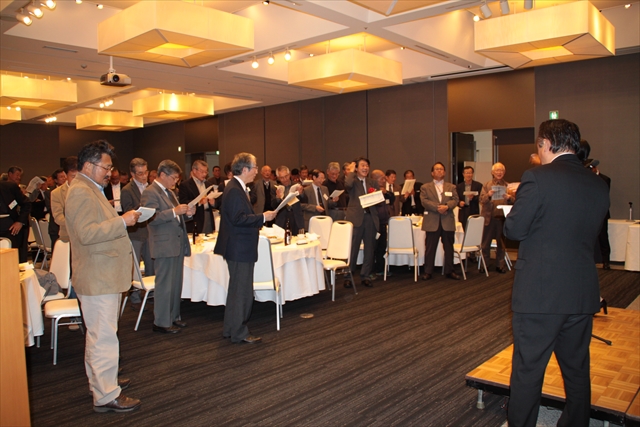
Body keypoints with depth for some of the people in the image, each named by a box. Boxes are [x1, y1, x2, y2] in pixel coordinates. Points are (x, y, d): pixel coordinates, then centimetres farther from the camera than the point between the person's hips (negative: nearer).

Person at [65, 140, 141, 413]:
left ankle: (100, 380, 34)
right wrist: (122, 221, -22)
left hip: (102, 275, 11)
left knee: (98, 334, 20)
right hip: (97, 277, -11)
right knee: (104, 337, -6)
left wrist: (121, 221, 18)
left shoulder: (90, 190, 19)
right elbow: (86, 233, -27)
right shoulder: (81, 191, -17)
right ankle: (105, 396, 2)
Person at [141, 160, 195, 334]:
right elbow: (151, 218, -22)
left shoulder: (169, 192, 18)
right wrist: (174, 211, -27)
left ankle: (174, 317, 26)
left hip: (178, 243, 9)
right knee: (164, 285, -2)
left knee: (176, 284, 14)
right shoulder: (150, 192, -11)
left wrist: (187, 213, 5)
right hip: (164, 246, -9)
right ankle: (161, 322, 8)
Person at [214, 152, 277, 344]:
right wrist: (262, 217, -19)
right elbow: (238, 219, -26)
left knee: (237, 289, 19)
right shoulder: (234, 190, -19)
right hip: (240, 248, -12)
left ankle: (230, 328, 30)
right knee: (242, 291, -3)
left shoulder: (236, 188, 14)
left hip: (239, 247, 12)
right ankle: (239, 333, 8)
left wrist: (258, 221, 14)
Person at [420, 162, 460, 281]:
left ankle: (449, 271, 18)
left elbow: (455, 200, 2)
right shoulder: (425, 187, 8)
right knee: (430, 248, 1)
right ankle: (428, 272, 8)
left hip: (448, 221, 2)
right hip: (432, 222, -2)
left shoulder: (451, 187, 15)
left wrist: (446, 206, -18)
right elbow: (424, 201, -6)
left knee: (449, 248, 8)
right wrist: (437, 207, -18)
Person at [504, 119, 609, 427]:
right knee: (577, 370, 19)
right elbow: (590, 233, 15)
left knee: (527, 370, 7)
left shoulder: (538, 178, -13)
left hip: (539, 293, -6)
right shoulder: (598, 185, 5)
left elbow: (514, 230, -12)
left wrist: (518, 201, 9)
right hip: (583, 295, 6)